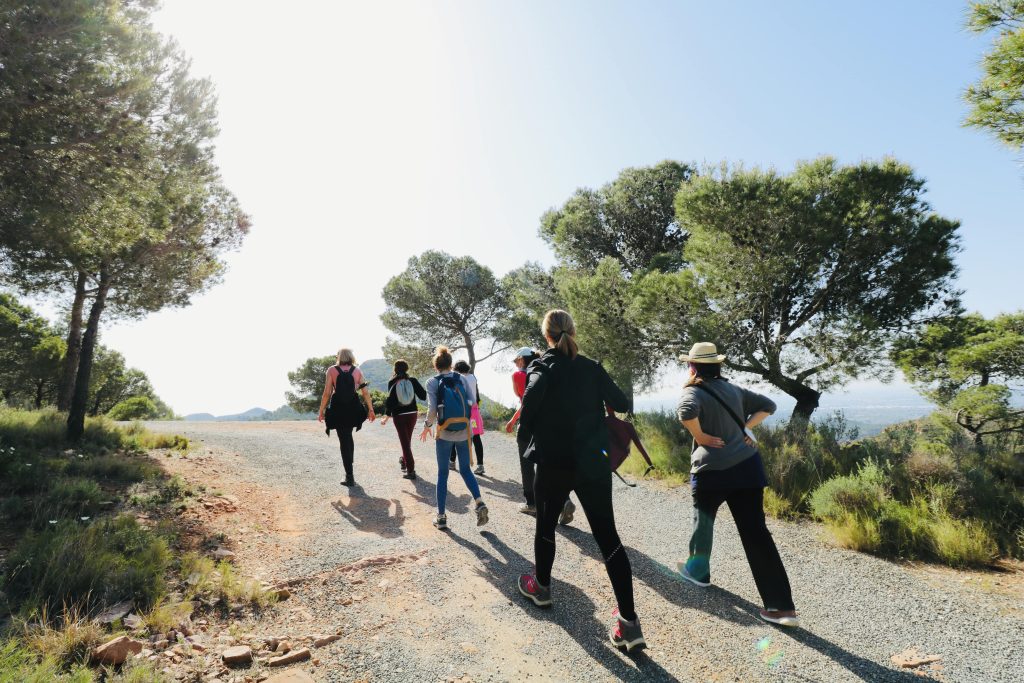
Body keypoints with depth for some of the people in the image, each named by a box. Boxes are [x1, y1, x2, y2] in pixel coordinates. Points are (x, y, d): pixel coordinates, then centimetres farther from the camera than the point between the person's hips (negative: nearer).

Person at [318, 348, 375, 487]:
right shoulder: (357, 371, 5)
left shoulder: (332, 370, -1)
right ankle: (349, 469, 30)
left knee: (344, 440, 3)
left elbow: (327, 393, -6)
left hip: (338, 409, -2)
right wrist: (370, 410, 8)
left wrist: (321, 411, 2)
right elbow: (365, 392, 2)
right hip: (353, 408, 3)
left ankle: (350, 477, 2)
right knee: (348, 437, 24)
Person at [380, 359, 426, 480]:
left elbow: (390, 401, -11)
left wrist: (387, 417, -3)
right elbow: (423, 395, -8)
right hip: (412, 414, 2)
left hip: (399, 416, -2)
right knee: (407, 439, 23)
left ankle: (410, 470, -2)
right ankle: (405, 460, 42)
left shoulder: (392, 383, -8)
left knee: (404, 441, 2)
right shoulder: (413, 381, -5)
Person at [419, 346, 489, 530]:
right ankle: (480, 503, -3)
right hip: (463, 432, 2)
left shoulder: (433, 382, -5)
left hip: (444, 434, -2)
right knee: (465, 469, 16)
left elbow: (432, 409, -11)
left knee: (442, 474, 11)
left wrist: (427, 426, 4)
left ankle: (441, 516, 15)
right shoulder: (461, 379, 2)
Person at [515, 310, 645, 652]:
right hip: (594, 463, 2)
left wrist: (525, 428, -6)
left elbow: (533, 391, -23)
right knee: (607, 535, 4)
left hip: (555, 463, -2)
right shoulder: (592, 367, 3)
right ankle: (629, 622, 2)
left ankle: (541, 586, 41)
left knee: (546, 525, 21)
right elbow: (622, 404, 3)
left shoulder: (543, 365, -6)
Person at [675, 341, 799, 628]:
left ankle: (698, 570, 41)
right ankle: (782, 606, 4)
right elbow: (768, 405, 20)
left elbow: (686, 411, -30)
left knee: (704, 521, 21)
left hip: (712, 471, -5)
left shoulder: (693, 392, -8)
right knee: (756, 531, 4)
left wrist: (700, 436, -14)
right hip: (747, 465, 5)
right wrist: (745, 427, 11)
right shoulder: (734, 389, 12)